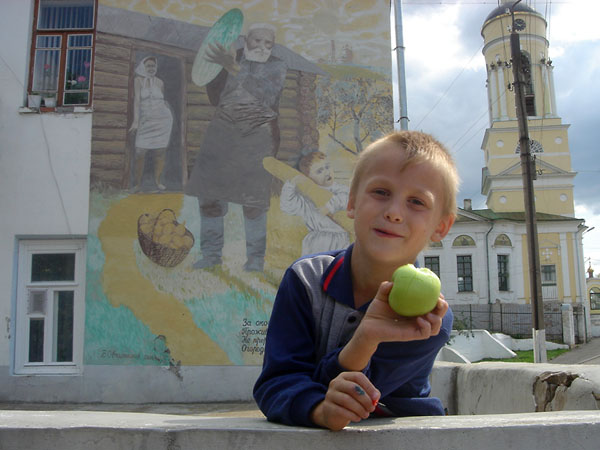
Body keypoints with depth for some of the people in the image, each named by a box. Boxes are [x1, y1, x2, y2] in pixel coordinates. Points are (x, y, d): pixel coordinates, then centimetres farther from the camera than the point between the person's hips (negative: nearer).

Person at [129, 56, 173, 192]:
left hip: (162, 119, 2)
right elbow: (137, 100, -9)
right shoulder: (138, 80, -1)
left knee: (160, 151, -1)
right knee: (140, 152, -10)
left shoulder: (159, 82, 8)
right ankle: (137, 184, -1)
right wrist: (135, 121, -16)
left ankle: (157, 180, 9)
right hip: (145, 121, -2)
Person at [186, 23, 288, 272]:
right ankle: (212, 253, 11)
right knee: (208, 190, -2)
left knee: (252, 197, -11)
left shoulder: (278, 66, 0)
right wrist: (216, 66, -8)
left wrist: (234, 68, -25)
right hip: (223, 129, 3)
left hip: (258, 134, -3)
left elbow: (266, 96, -18)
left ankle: (256, 256, 3)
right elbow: (215, 98, 7)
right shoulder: (232, 57, 7)